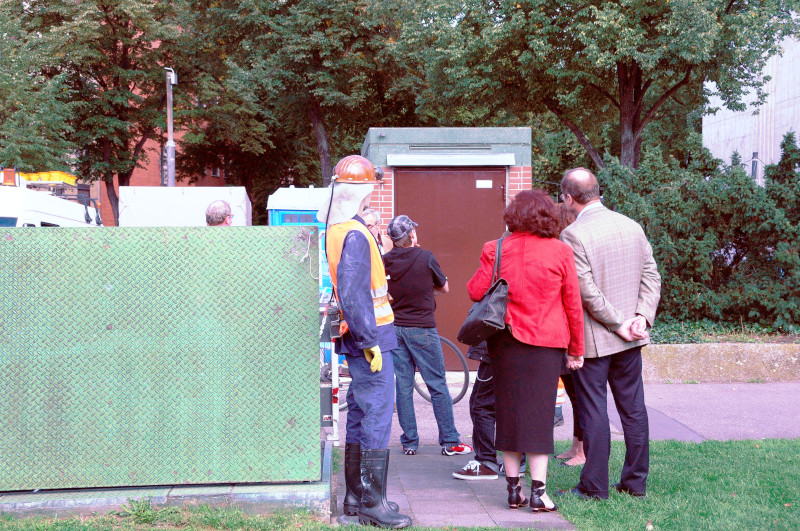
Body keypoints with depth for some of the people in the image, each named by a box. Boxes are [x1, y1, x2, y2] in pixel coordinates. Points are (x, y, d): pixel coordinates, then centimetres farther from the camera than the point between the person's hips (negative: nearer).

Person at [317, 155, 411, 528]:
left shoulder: (336, 229, 12)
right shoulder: (354, 235, -18)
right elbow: (352, 296, -24)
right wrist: (371, 342, -20)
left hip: (358, 341, 10)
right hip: (369, 339, -10)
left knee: (360, 417, 15)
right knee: (377, 418, -6)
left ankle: (355, 497, 22)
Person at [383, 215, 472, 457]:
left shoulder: (385, 261, -1)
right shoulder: (425, 257, -10)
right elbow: (444, 288, 4)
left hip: (395, 327, 4)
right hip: (422, 328, -4)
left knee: (403, 387, 8)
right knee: (438, 386, 3)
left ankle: (409, 443, 11)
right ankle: (450, 442, 7)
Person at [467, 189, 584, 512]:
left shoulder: (496, 250, -4)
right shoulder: (560, 252, -5)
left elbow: (475, 291, -2)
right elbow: (573, 305, -1)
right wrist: (576, 349, 7)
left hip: (506, 340, 1)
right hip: (546, 343, -1)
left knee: (508, 410, 10)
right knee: (539, 412, 3)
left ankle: (513, 489, 13)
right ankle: (538, 491, 2)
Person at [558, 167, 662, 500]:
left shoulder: (572, 235, -15)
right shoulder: (632, 226, 5)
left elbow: (586, 292, -19)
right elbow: (652, 276, 4)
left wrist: (617, 323, -12)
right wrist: (642, 316, -3)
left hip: (592, 339, -6)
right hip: (630, 339, 6)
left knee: (593, 412, 2)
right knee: (633, 408, 13)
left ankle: (594, 487, 8)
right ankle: (635, 482, 21)